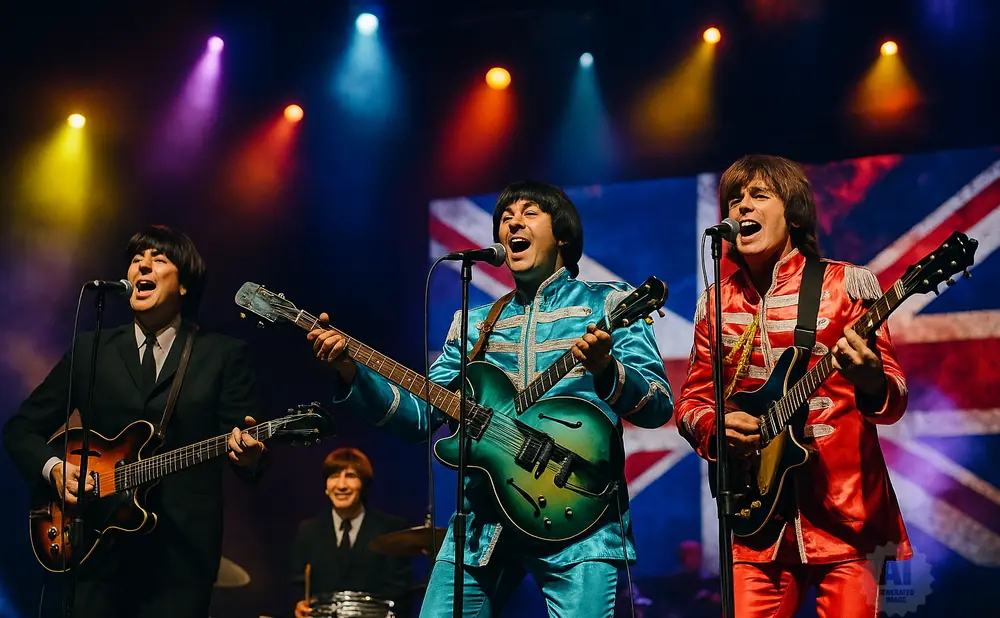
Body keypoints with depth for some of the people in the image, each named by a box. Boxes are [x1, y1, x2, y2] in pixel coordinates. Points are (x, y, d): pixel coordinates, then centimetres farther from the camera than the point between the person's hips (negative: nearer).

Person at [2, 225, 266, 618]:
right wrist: (54, 467, -5)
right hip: (100, 549, 2)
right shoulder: (90, 350, 10)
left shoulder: (224, 355, 3)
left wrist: (248, 454, -26)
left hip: (183, 553, -2)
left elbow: (247, 441, -3)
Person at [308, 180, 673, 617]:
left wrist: (606, 370, -26)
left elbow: (659, 407, -6)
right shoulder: (474, 323, 16)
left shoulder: (607, 303, 5)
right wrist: (352, 373, -3)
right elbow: (419, 416, 12)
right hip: (484, 517, 4)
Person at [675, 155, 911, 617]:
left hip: (847, 513, -2)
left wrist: (872, 383, -27)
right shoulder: (716, 304, 8)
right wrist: (715, 427, -8)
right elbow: (691, 402, 14)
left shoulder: (845, 284, -1)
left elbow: (893, 399, -3)